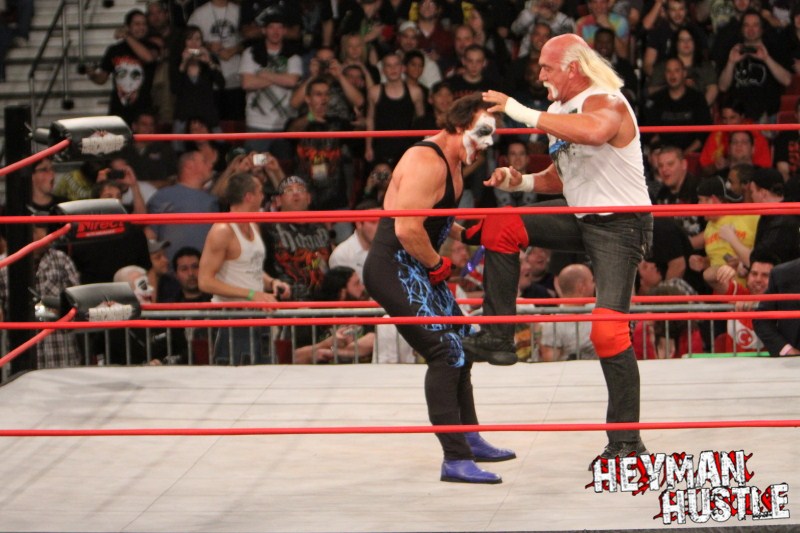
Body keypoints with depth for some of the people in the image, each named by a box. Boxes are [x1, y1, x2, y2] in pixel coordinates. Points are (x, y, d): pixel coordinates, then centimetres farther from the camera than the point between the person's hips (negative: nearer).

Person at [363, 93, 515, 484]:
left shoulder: (452, 164, 14)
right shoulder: (427, 163, -21)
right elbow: (407, 230, -28)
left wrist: (462, 232, 10)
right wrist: (438, 265, -14)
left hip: (418, 270, 11)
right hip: (394, 270, -11)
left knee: (461, 344, 20)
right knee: (445, 352, -17)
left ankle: (469, 439, 35)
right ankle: (455, 460, -17)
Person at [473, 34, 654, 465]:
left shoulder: (606, 103, -18)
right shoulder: (560, 112, 10)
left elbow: (592, 132, -45)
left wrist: (525, 115, -39)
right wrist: (520, 182, 1)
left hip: (621, 224, -9)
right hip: (580, 218, 9)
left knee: (607, 328, -16)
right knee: (500, 227, -3)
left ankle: (626, 442, -8)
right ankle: (497, 337, 2)